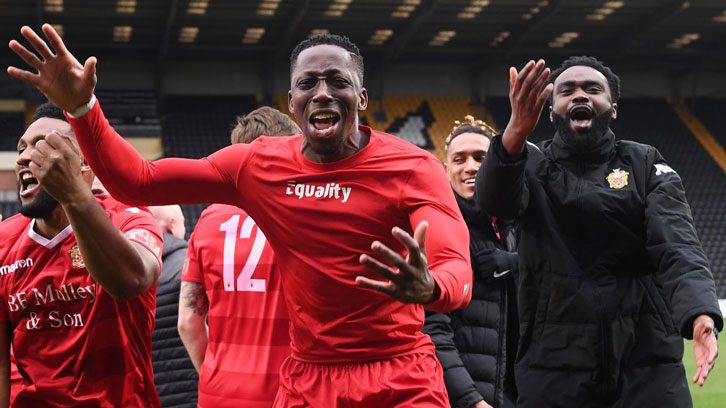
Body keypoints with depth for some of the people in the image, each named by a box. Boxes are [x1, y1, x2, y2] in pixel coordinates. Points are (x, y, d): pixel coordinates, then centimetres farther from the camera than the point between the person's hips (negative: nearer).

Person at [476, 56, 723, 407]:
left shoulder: (647, 167, 5)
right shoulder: (533, 166, 6)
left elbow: (677, 246, -10)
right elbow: (496, 200, -17)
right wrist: (517, 132, -37)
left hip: (647, 360, 0)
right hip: (554, 363, 0)